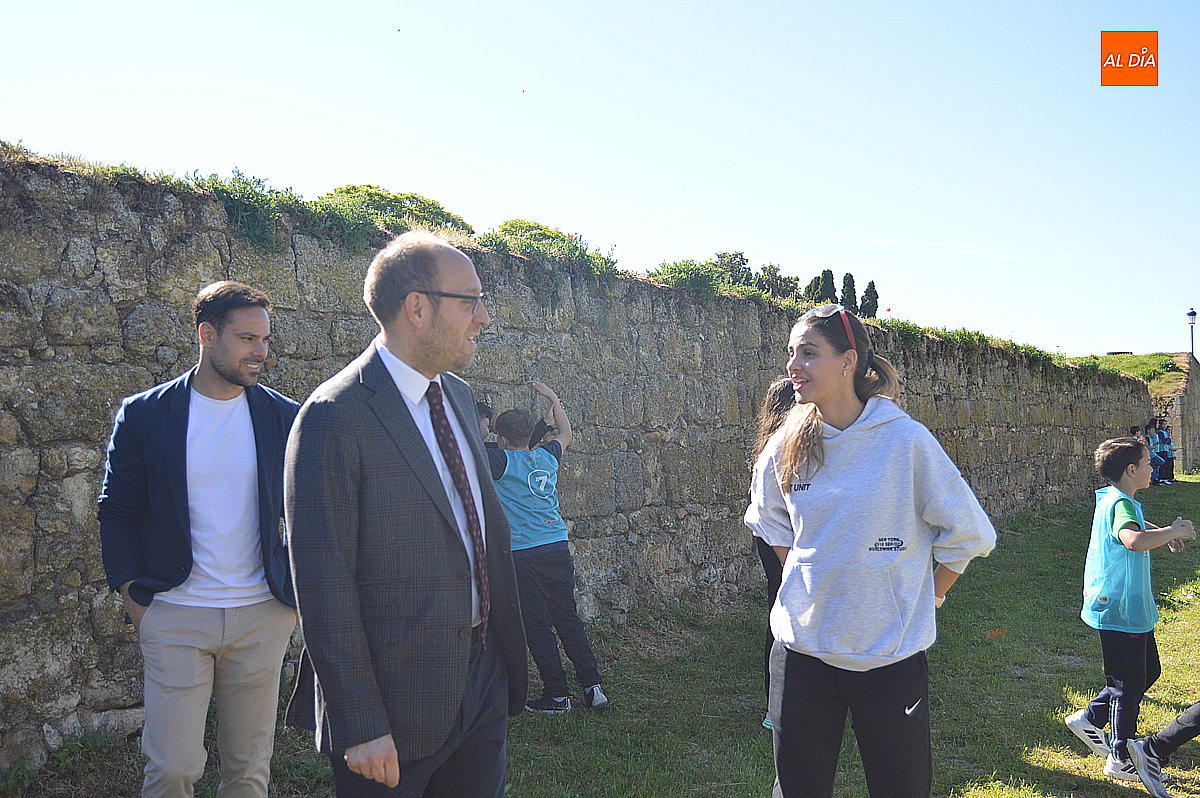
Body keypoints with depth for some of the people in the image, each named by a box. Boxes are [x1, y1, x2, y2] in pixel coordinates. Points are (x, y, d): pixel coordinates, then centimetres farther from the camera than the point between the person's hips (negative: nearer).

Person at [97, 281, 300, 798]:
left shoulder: (285, 417, 2)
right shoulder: (142, 415, -1)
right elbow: (118, 512, 4)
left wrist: (298, 592, 2)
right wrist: (134, 598, -2)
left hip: (263, 618, 2)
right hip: (175, 616, -1)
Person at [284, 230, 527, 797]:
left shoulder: (458, 395, 8)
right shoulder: (335, 418, -18)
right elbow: (323, 586, -18)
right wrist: (360, 726, -17)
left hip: (484, 684, 7)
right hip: (397, 705, -7)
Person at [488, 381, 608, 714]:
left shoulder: (503, 461, -7)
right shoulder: (547, 456, 10)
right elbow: (565, 434, 31)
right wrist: (553, 398, 38)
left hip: (525, 556, -6)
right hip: (559, 549, 6)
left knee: (537, 625, 3)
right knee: (568, 618, 13)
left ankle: (557, 695, 8)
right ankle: (593, 686, 12)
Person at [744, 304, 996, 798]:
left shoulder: (905, 440, -12)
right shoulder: (788, 445, -1)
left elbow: (968, 531, -3)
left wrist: (928, 595, 3)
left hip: (889, 653, -3)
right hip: (802, 647, 3)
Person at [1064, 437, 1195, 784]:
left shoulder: (1113, 499, 11)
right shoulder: (1121, 504, -21)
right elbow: (1134, 540, -43)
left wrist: (1163, 533, 15)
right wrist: (1173, 532, -28)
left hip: (1132, 608, 10)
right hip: (1120, 610, -10)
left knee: (1148, 671, 20)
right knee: (1128, 684, 1)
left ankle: (1089, 719, 28)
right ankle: (1120, 760, 14)